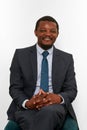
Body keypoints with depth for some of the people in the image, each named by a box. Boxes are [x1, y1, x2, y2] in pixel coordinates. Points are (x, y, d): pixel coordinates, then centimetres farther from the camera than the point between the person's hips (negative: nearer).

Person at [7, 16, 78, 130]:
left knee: (49, 110, -36)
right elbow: (14, 88, 5)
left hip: (55, 106, 1)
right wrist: (26, 102, -18)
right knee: (28, 119, -36)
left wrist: (59, 98, -17)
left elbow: (72, 90, 8)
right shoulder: (20, 55, 8)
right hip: (26, 107, 0)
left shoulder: (67, 58, 12)